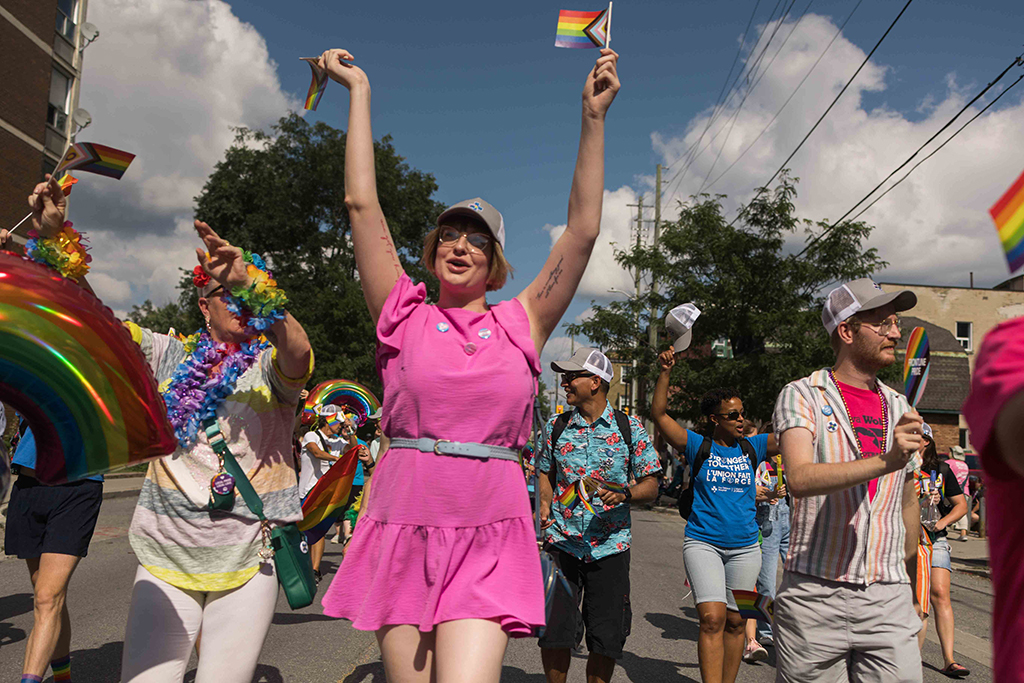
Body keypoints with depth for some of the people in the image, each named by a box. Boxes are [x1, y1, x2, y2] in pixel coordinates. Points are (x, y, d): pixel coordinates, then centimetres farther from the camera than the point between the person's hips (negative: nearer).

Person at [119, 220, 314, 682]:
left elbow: (298, 350, -24)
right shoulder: (171, 356, 9)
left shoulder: (270, 363, -1)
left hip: (248, 553, -2)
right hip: (167, 547, 2)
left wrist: (252, 285, -38)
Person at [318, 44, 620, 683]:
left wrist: (593, 117, 1)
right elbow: (362, 203, 3)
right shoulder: (406, 316, 6)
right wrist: (360, 90, 6)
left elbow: (583, 230, 3)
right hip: (404, 529, 1)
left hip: (489, 540, 0)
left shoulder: (521, 324, 7)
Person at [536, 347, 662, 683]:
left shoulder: (629, 428, -1)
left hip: (609, 546, -1)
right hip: (561, 542, 1)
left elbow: (651, 484, 2)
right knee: (554, 631, -1)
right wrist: (544, 506, 1)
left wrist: (624, 493, -18)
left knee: (607, 638, 4)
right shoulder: (557, 426, 6)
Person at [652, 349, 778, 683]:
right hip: (703, 542, -3)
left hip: (744, 546, 3)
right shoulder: (698, 446, 0)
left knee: (735, 622, 10)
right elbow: (659, 414, -5)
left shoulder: (752, 447, 7)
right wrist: (665, 372, -14)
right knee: (712, 618, -14)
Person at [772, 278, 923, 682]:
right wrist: (884, 462, -30)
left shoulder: (898, 407, 13)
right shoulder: (803, 396, -3)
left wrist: (910, 579, 27)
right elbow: (800, 479, -21)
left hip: (889, 600, 4)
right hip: (814, 593, -4)